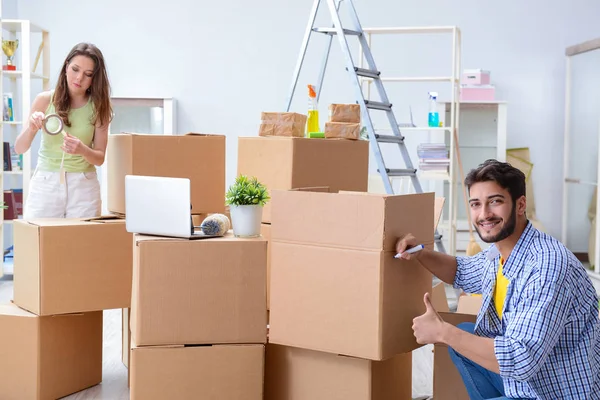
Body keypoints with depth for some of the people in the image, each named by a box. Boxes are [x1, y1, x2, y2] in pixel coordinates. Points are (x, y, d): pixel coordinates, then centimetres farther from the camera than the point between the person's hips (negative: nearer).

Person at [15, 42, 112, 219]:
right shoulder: (45, 99, -3)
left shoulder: (98, 106, -2)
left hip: (83, 185, 0)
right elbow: (19, 149, -1)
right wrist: (31, 128, -21)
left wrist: (82, 150, -23)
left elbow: (100, 158, -2)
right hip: (45, 183, 0)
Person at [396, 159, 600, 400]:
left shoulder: (548, 267, -29)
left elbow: (521, 361, -35)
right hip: (527, 380, 9)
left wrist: (442, 332, -25)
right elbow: (462, 273, 21)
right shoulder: (499, 252, -1)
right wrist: (420, 253, 2)